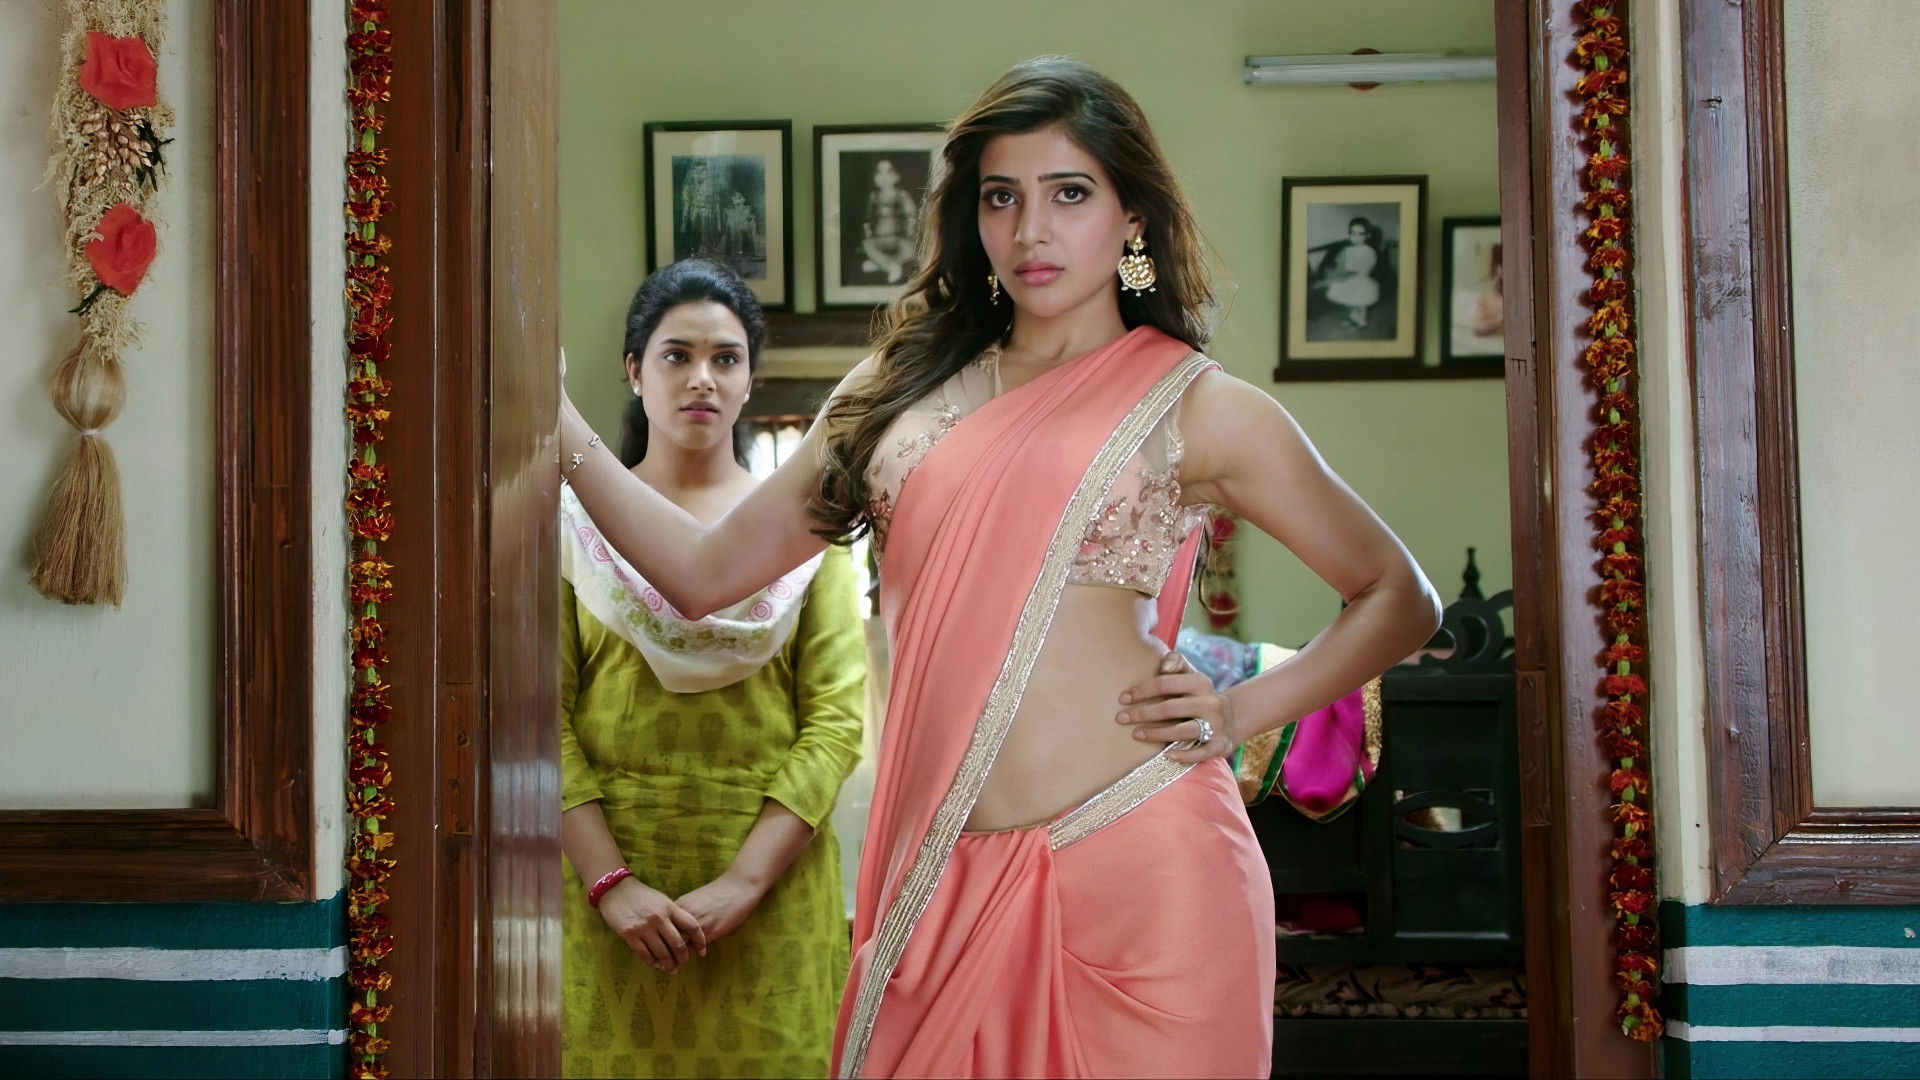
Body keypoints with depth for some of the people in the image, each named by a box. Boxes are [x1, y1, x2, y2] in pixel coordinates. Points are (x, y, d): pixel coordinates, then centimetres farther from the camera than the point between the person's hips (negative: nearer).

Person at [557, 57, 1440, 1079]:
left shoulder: (1199, 409, 3)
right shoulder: (905, 386, 12)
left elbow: (1400, 600, 10)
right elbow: (704, 571, 11)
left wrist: (1240, 712, -2)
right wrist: (558, 422, 4)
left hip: (1140, 875, -3)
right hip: (944, 888, 3)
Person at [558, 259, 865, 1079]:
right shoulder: (577, 523, 4)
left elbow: (837, 719, -4)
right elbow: (548, 719, -5)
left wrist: (743, 882, -14)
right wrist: (612, 883, -16)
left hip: (771, 885, 1)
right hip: (608, 877, 0)